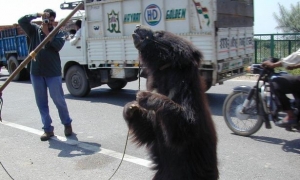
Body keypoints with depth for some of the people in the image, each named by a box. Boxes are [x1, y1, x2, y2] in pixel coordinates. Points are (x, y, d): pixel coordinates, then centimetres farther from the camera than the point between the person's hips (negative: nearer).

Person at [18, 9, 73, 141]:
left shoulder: (58, 33, 4)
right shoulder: (34, 30, 9)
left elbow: (58, 45, -14)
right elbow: (21, 21, -5)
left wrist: (47, 32, -10)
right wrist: (37, 15, -10)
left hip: (53, 73, -3)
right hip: (36, 72, 3)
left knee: (59, 100, 3)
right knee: (41, 103, 6)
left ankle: (67, 124, 22)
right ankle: (48, 129, 15)